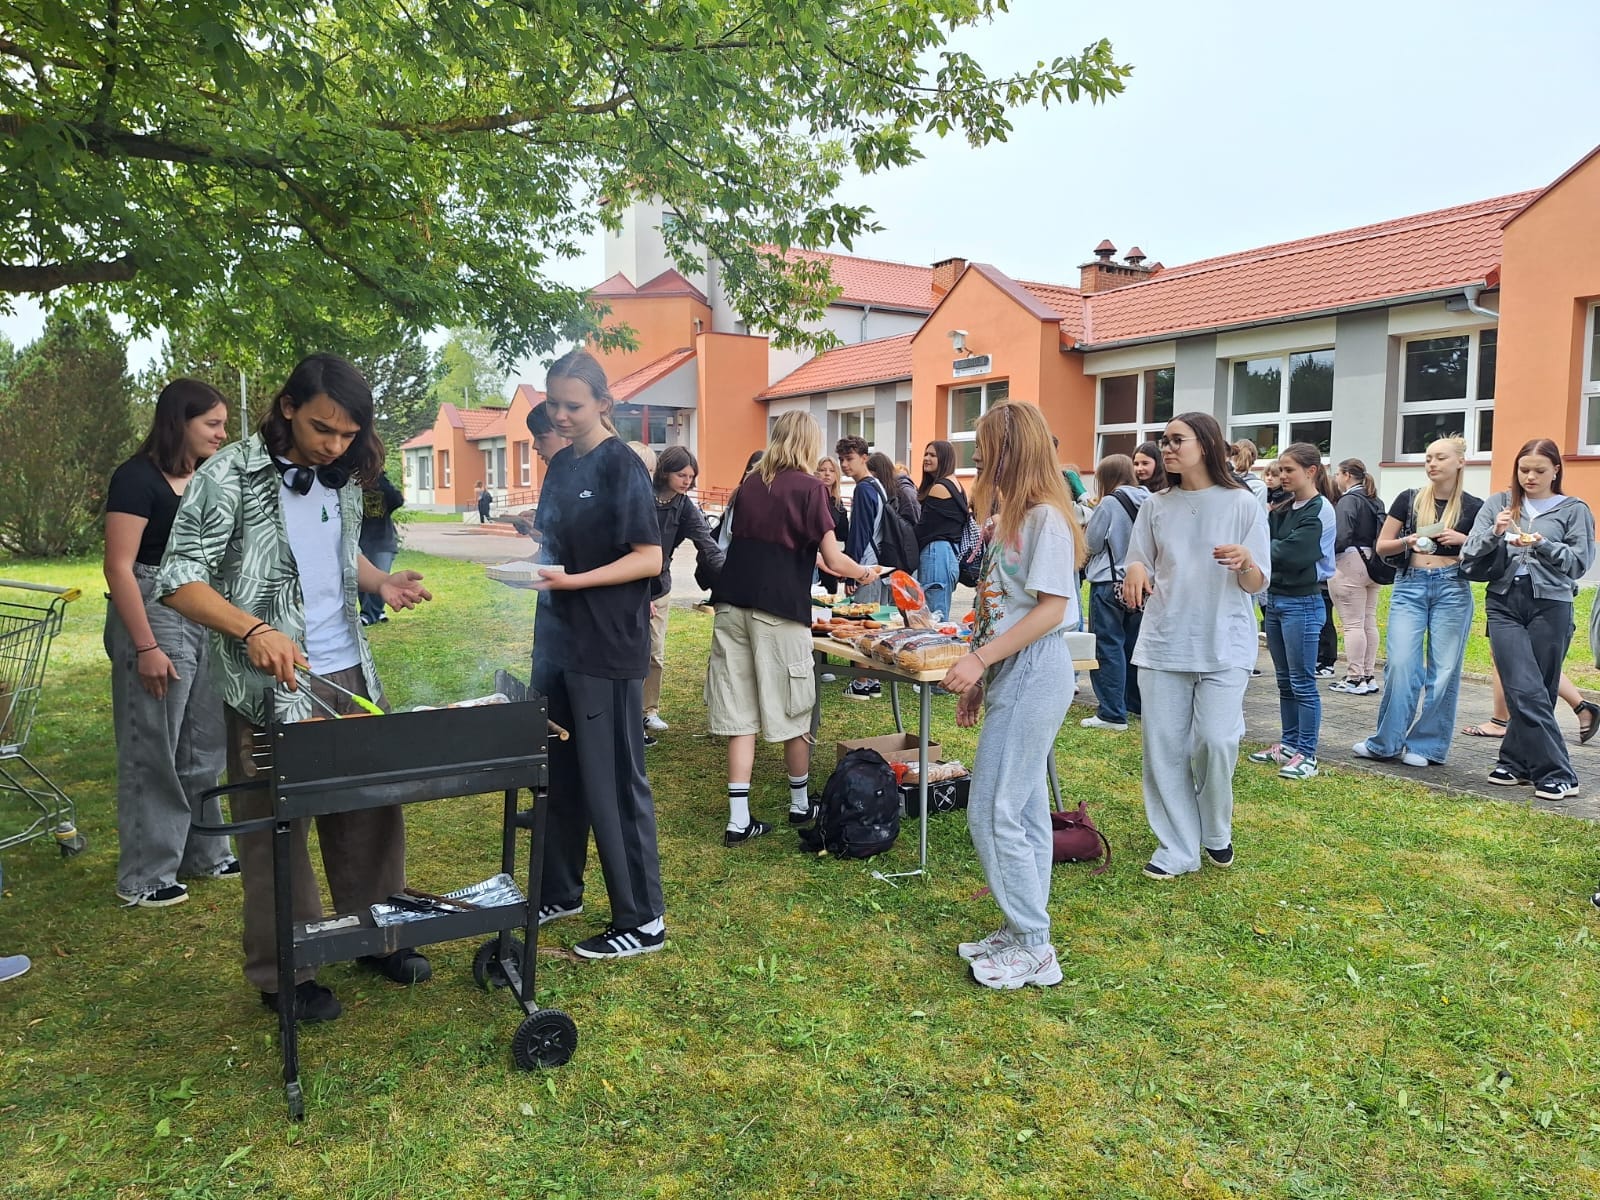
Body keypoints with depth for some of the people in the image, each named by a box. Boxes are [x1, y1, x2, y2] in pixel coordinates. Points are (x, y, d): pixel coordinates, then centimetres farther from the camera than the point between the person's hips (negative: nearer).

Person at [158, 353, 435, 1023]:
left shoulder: (343, 477, 6)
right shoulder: (229, 476, -12)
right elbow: (179, 580, -15)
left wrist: (380, 581, 1)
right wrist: (253, 630, -30)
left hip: (351, 675, 6)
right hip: (271, 687, -6)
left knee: (373, 809, 13)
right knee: (275, 829, 6)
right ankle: (282, 974, 22)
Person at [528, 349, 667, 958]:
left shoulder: (620, 465, -11)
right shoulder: (562, 464, 11)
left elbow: (650, 559, -16)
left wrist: (572, 581, -23)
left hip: (606, 649, -8)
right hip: (557, 640, 8)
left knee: (615, 783, -1)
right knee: (558, 775, 17)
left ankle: (642, 920, 12)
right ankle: (559, 893, 34)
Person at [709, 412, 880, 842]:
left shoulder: (750, 483, 14)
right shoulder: (809, 487, -4)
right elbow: (833, 559, -7)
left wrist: (818, 562, 33)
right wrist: (864, 572, 13)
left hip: (733, 605, 5)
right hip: (779, 610, -5)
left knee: (741, 716, 5)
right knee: (792, 713, 10)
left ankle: (739, 820, 5)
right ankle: (800, 804, 26)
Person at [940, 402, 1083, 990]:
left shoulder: (1045, 517, -14)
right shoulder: (1012, 516, 15)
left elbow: (1051, 609, -19)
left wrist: (979, 658, -22)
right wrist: (977, 679, 14)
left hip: (1033, 676, -10)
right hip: (1010, 676, 10)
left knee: (993, 814, -6)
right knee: (1023, 812, 14)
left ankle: (1035, 949, 6)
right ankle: (1024, 932, 24)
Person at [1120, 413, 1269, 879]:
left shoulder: (1241, 504, -2)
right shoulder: (1156, 506, 7)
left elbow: (1258, 584, -2)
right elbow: (1140, 569, 10)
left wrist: (1246, 563, -25)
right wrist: (1135, 571, -13)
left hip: (1224, 645, -3)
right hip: (1163, 643, 3)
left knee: (1216, 742, -9)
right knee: (1164, 748, 1)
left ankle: (1216, 832, 19)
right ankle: (1176, 848, 13)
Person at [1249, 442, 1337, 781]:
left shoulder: (1320, 510, -11)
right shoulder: (1283, 509, 12)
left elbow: (1292, 553, -21)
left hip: (1302, 604, -8)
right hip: (1275, 599, 8)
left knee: (1303, 682, -2)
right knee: (1285, 680, 15)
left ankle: (1307, 755, 6)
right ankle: (1289, 743, 25)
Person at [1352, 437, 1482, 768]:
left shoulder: (1473, 507, 4)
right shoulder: (1409, 499, 6)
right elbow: (1381, 546, 8)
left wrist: (1463, 540, -11)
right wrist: (1408, 541, -11)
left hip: (1452, 588, 0)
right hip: (1409, 585, 0)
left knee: (1444, 671, 1)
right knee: (1400, 664, -7)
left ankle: (1427, 745, 11)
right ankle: (1385, 742, 3)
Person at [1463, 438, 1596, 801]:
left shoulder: (1574, 510, 6)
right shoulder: (1498, 503, 11)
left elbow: (1580, 562, -1)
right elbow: (1469, 553, 6)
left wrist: (1542, 544, -16)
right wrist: (1494, 532, -13)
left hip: (1551, 606, 0)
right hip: (1504, 603, 1)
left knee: (1536, 692, 4)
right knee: (1526, 691, -7)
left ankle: (1516, 761, 16)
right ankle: (1557, 773, -1)